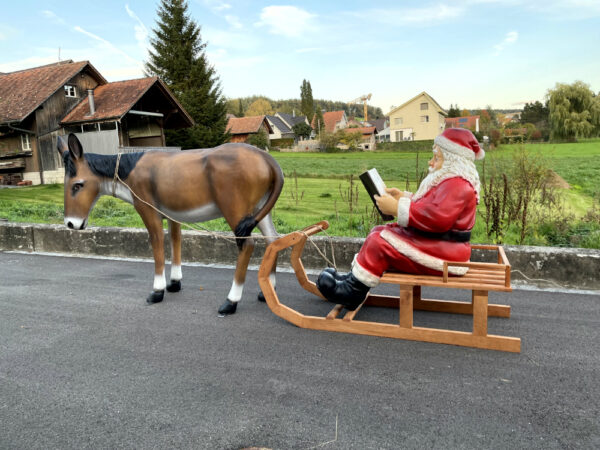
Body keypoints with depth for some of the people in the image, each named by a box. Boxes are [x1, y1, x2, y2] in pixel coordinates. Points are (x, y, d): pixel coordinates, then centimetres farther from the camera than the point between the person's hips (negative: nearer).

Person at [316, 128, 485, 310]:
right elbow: (426, 207, 25)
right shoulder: (449, 181, 16)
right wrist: (403, 198, 7)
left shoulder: (457, 185, -20)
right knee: (379, 232, 13)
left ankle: (354, 292, -9)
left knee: (379, 243, -20)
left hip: (442, 253, -12)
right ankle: (355, 277, 9)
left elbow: (436, 218, -33)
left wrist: (397, 208, -26)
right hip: (432, 243, 12)